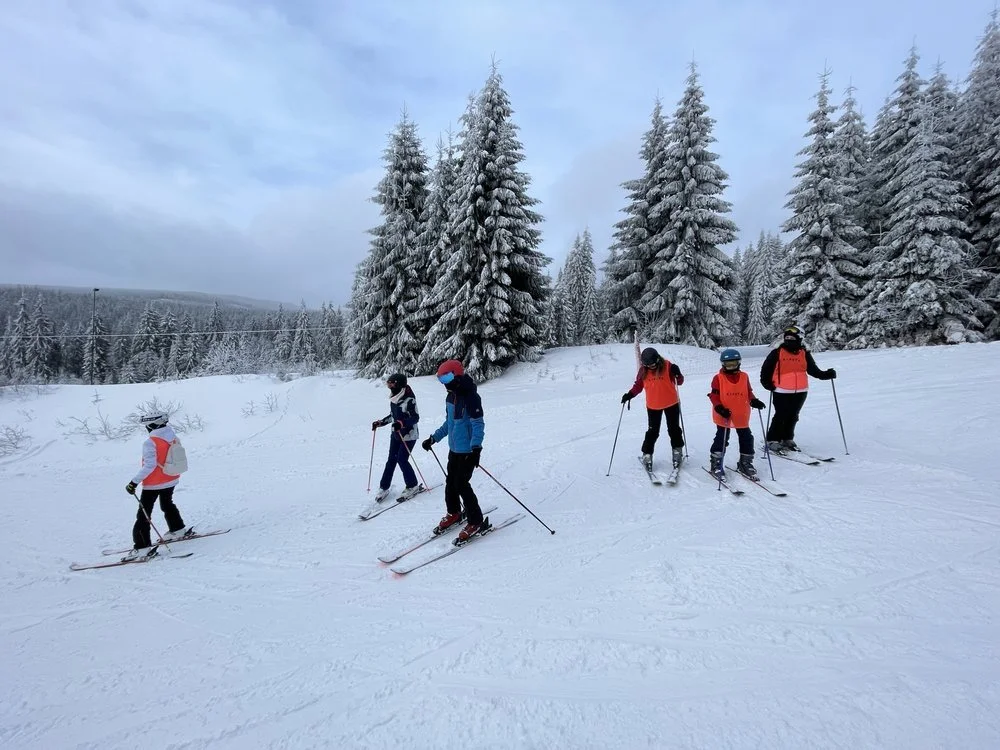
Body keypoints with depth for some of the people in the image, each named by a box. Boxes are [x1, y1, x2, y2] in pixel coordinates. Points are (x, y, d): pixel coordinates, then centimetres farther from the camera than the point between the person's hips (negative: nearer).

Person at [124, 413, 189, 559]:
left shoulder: (150, 442, -22)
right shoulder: (174, 438, -2)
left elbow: (149, 465, -27)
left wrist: (135, 482, -22)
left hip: (154, 484, -7)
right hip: (172, 480, 7)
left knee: (143, 514, 3)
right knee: (167, 504, 29)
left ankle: (142, 546, 2)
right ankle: (178, 529, 41)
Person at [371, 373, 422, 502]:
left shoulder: (409, 399, -22)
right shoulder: (394, 398, 3)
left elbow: (415, 417, -23)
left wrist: (402, 423, -37)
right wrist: (380, 422, 11)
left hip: (409, 435, -7)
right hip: (396, 434, 7)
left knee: (402, 460, -4)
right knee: (391, 460, 10)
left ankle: (412, 486, 14)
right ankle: (384, 488, 19)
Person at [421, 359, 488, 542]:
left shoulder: (470, 396, -18)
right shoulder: (451, 396, 9)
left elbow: (478, 424, -22)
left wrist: (476, 447, -33)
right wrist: (433, 438, 21)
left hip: (468, 450, -8)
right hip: (454, 448, 8)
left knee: (461, 484, -7)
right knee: (450, 481, 14)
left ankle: (477, 522, 6)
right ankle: (454, 513, 35)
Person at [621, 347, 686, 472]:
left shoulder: (667, 366, -15)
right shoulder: (643, 370, -8)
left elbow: (680, 382, -11)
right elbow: (638, 385, 2)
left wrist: (677, 374, -32)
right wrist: (630, 394, -13)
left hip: (671, 403, -1)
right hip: (653, 406, 1)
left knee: (674, 429, 10)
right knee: (653, 432, 6)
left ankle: (677, 452, 27)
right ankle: (647, 455, 16)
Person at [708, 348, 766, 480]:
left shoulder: (744, 376, 4)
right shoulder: (718, 378, -8)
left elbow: (748, 392, 9)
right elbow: (714, 395, -9)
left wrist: (754, 401, -11)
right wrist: (719, 407, -23)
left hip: (741, 416, 4)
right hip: (724, 416, -4)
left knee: (747, 438, 11)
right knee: (721, 439, 2)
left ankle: (745, 463, 26)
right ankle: (716, 464, 14)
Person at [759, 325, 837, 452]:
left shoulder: (804, 354, 6)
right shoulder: (777, 353, -4)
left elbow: (813, 370, 8)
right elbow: (766, 369, -1)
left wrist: (826, 374, -7)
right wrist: (768, 384, -9)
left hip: (800, 392, 4)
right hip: (782, 392, -4)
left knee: (792, 417, 13)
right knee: (780, 416, -4)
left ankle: (787, 439, 27)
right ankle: (772, 441, 5)